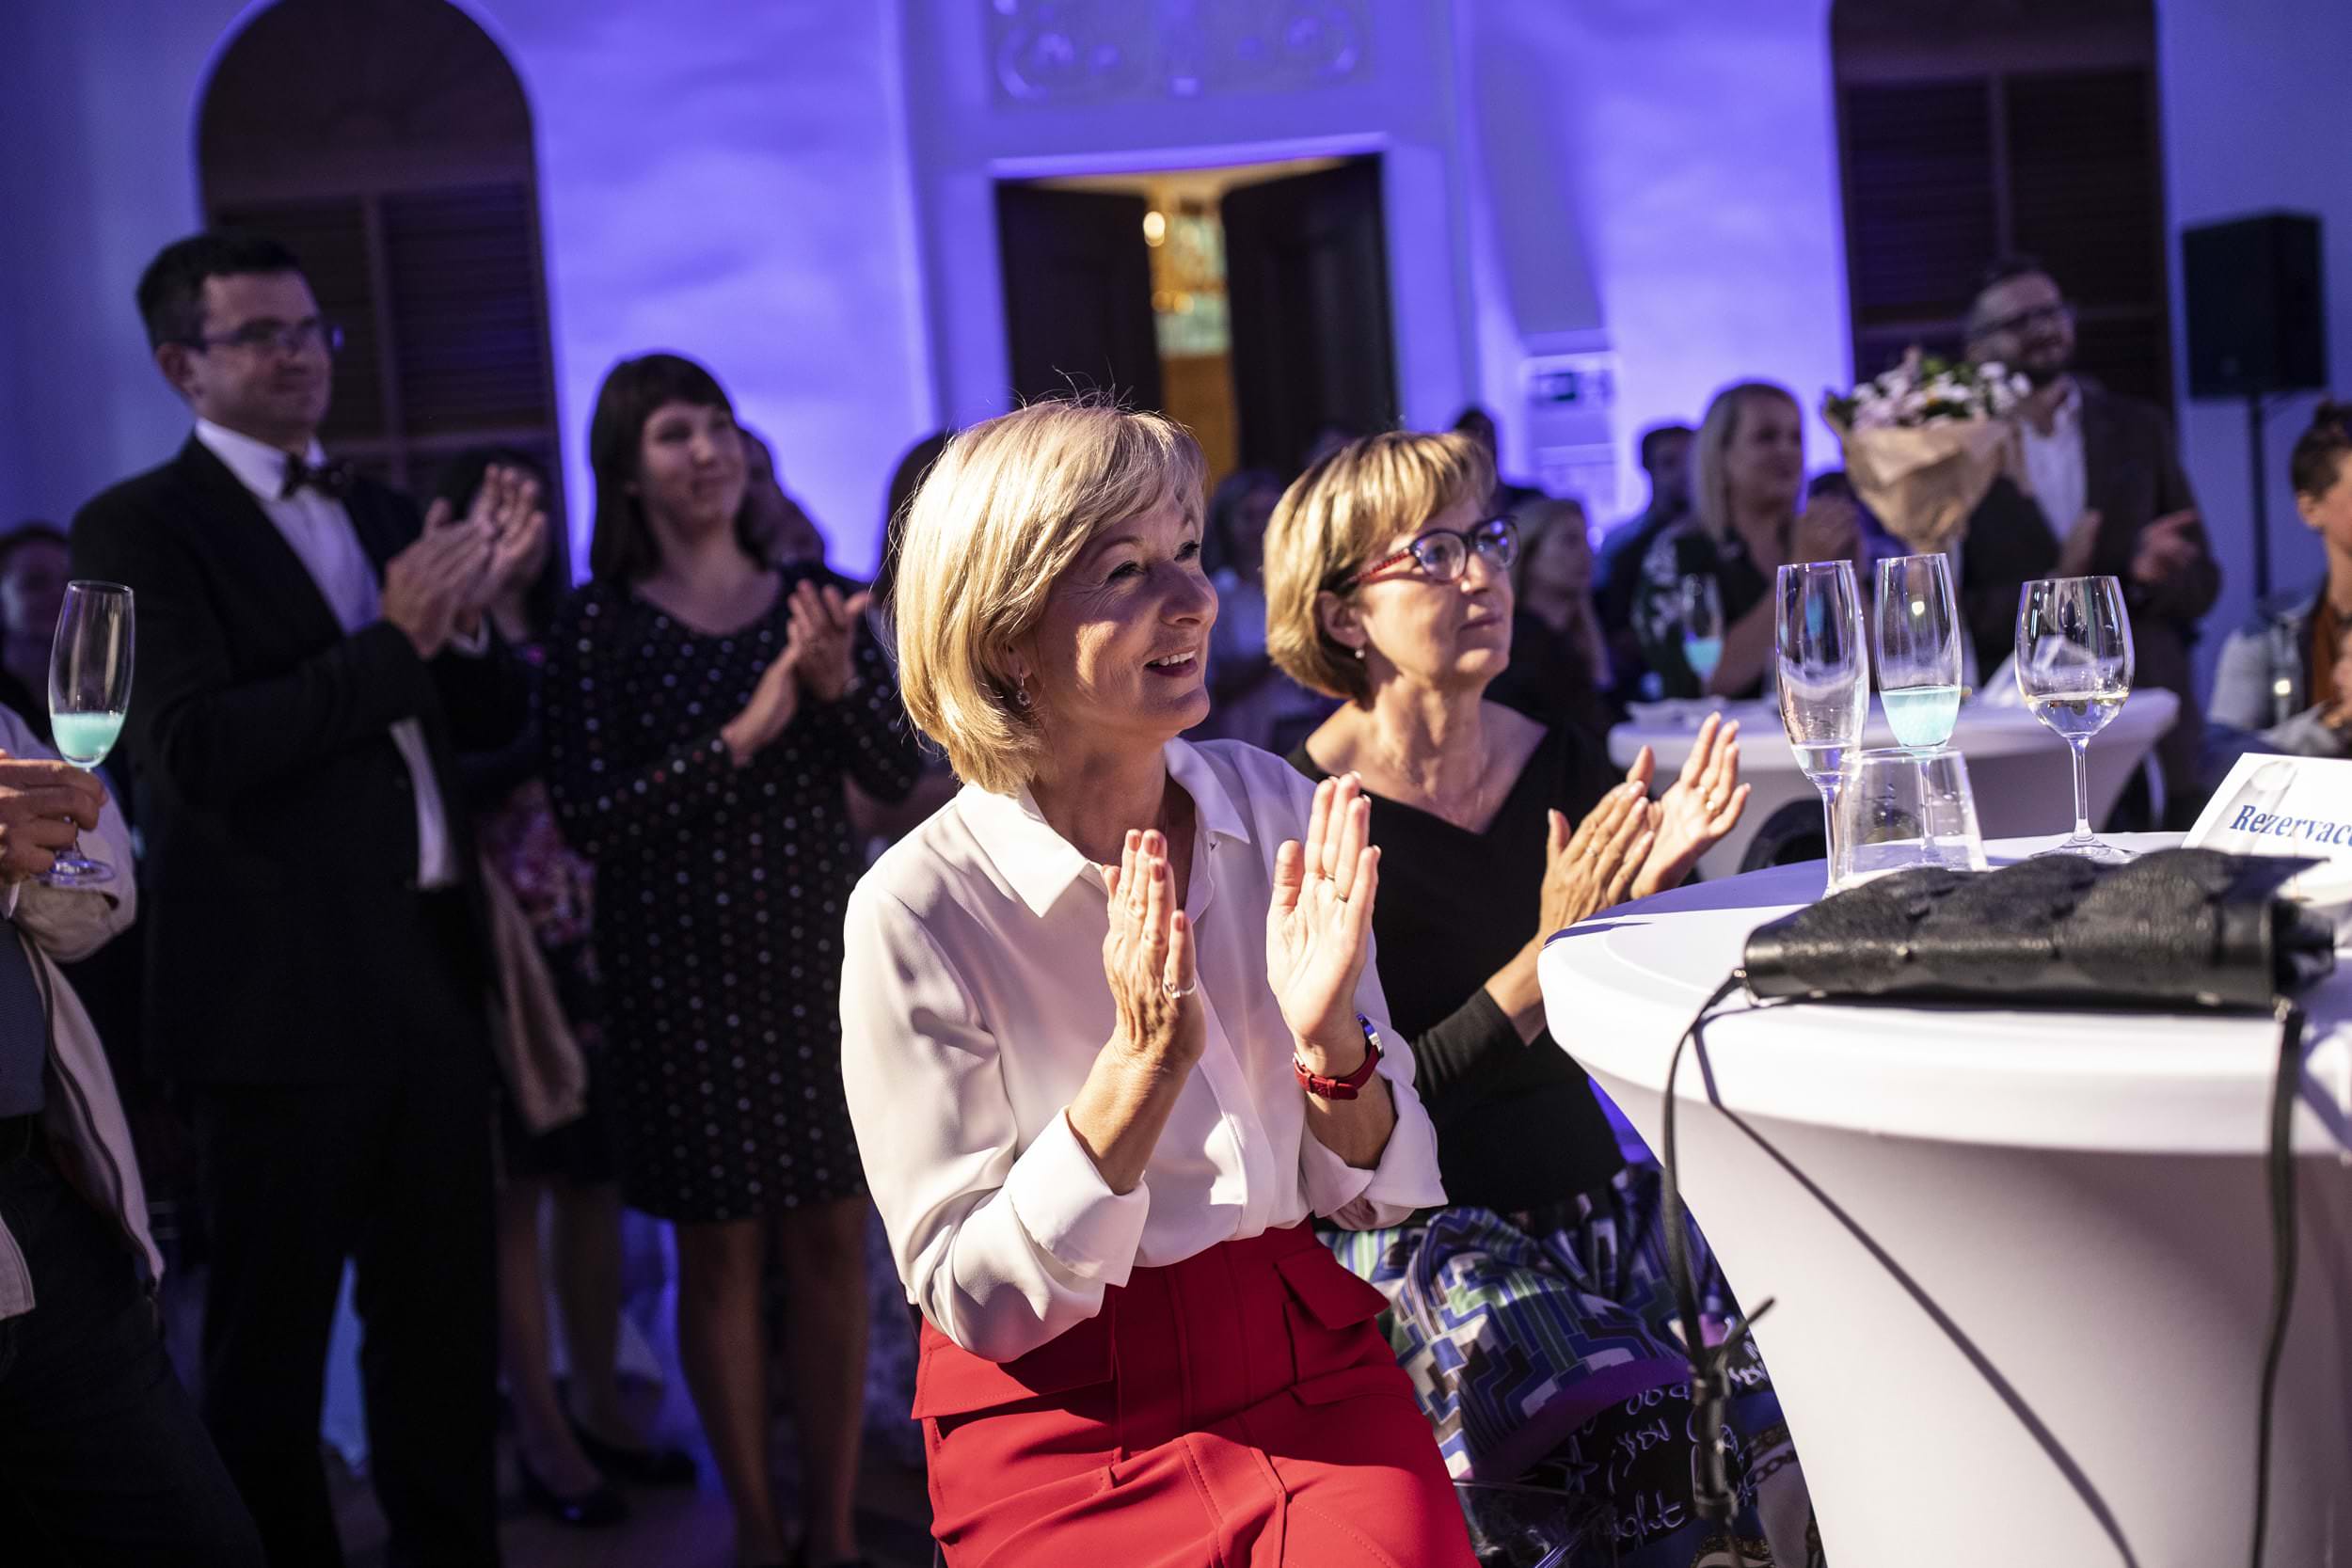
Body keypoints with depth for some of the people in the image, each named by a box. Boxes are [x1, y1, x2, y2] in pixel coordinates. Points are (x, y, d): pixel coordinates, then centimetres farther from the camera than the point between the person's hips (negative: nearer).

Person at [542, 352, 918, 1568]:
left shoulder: (811, 598, 6)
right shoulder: (598, 625, -3)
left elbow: (894, 777, 3)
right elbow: (588, 818, -12)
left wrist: (839, 682, -15)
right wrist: (739, 739, -19)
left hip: (818, 944, 3)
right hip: (680, 960, -3)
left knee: (833, 1239, 6)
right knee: (720, 1250, 6)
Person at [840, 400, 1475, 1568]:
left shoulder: (1278, 812, 0)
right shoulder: (916, 912, -13)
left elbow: (1372, 1197, 5)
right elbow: (973, 1297, -10)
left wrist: (1330, 1043, -15)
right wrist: (1139, 1069, -21)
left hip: (1313, 1376, 3)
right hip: (1068, 1430, -3)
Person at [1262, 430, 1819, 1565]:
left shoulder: (1555, 761, 7)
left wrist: (1649, 887, -7)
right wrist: (1546, 958, -21)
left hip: (1589, 1195, 5)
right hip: (1422, 1237, -5)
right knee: (1654, 1445, -29)